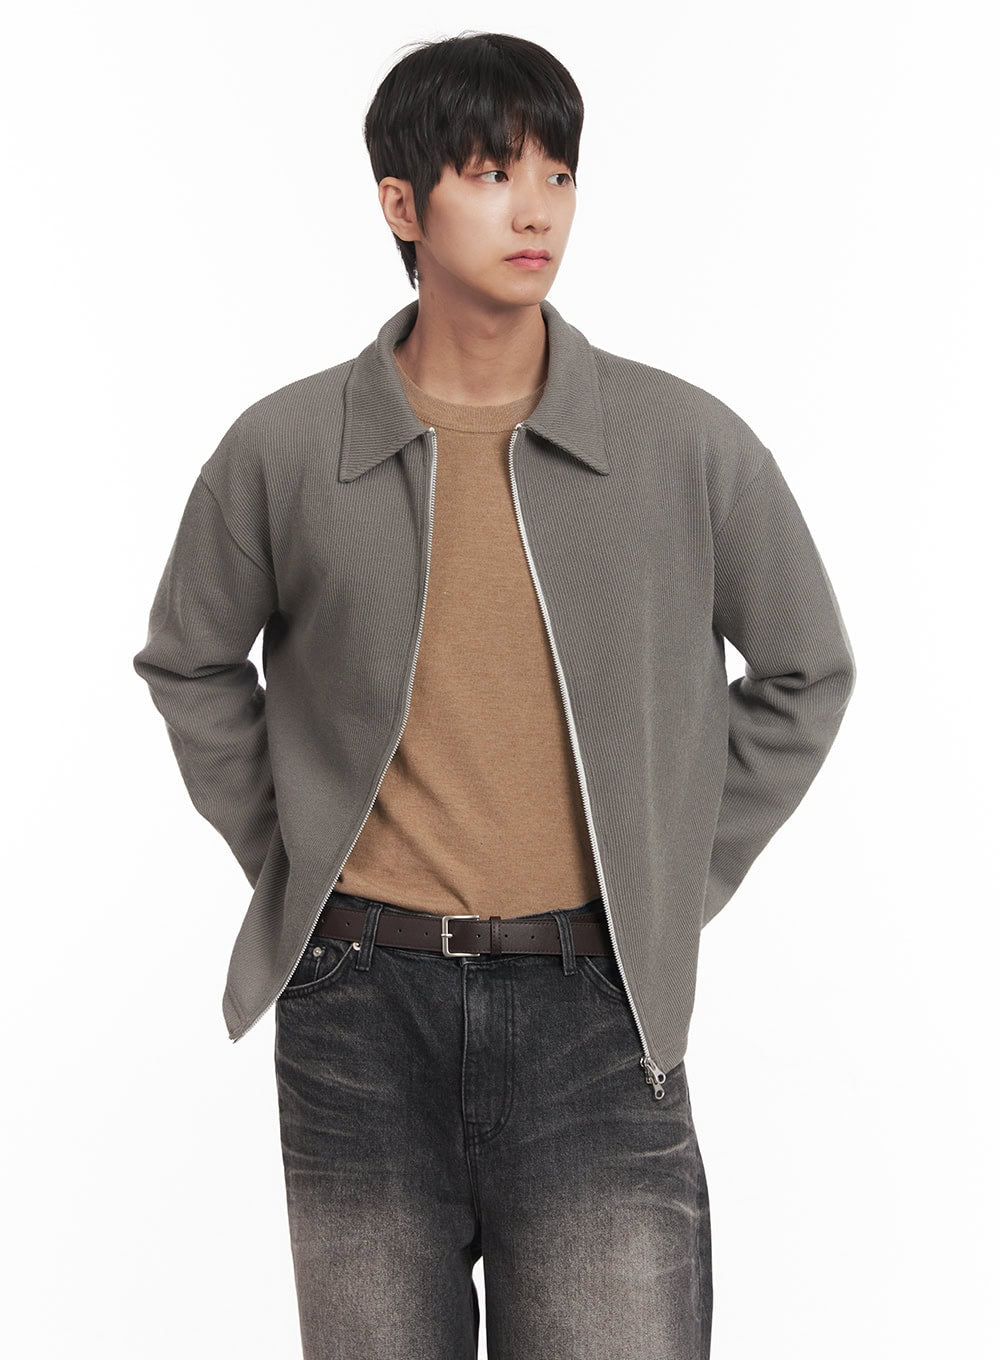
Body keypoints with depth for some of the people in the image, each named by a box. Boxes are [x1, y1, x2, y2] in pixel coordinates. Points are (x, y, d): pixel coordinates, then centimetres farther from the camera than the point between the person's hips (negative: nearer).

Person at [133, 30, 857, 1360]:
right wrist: (285, 857, 7)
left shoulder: (688, 443, -2)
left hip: (593, 1009, -1)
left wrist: (680, 883, 6)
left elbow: (805, 671, 11)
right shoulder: (282, 450, -1)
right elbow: (191, 663, 16)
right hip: (360, 1005, 1)